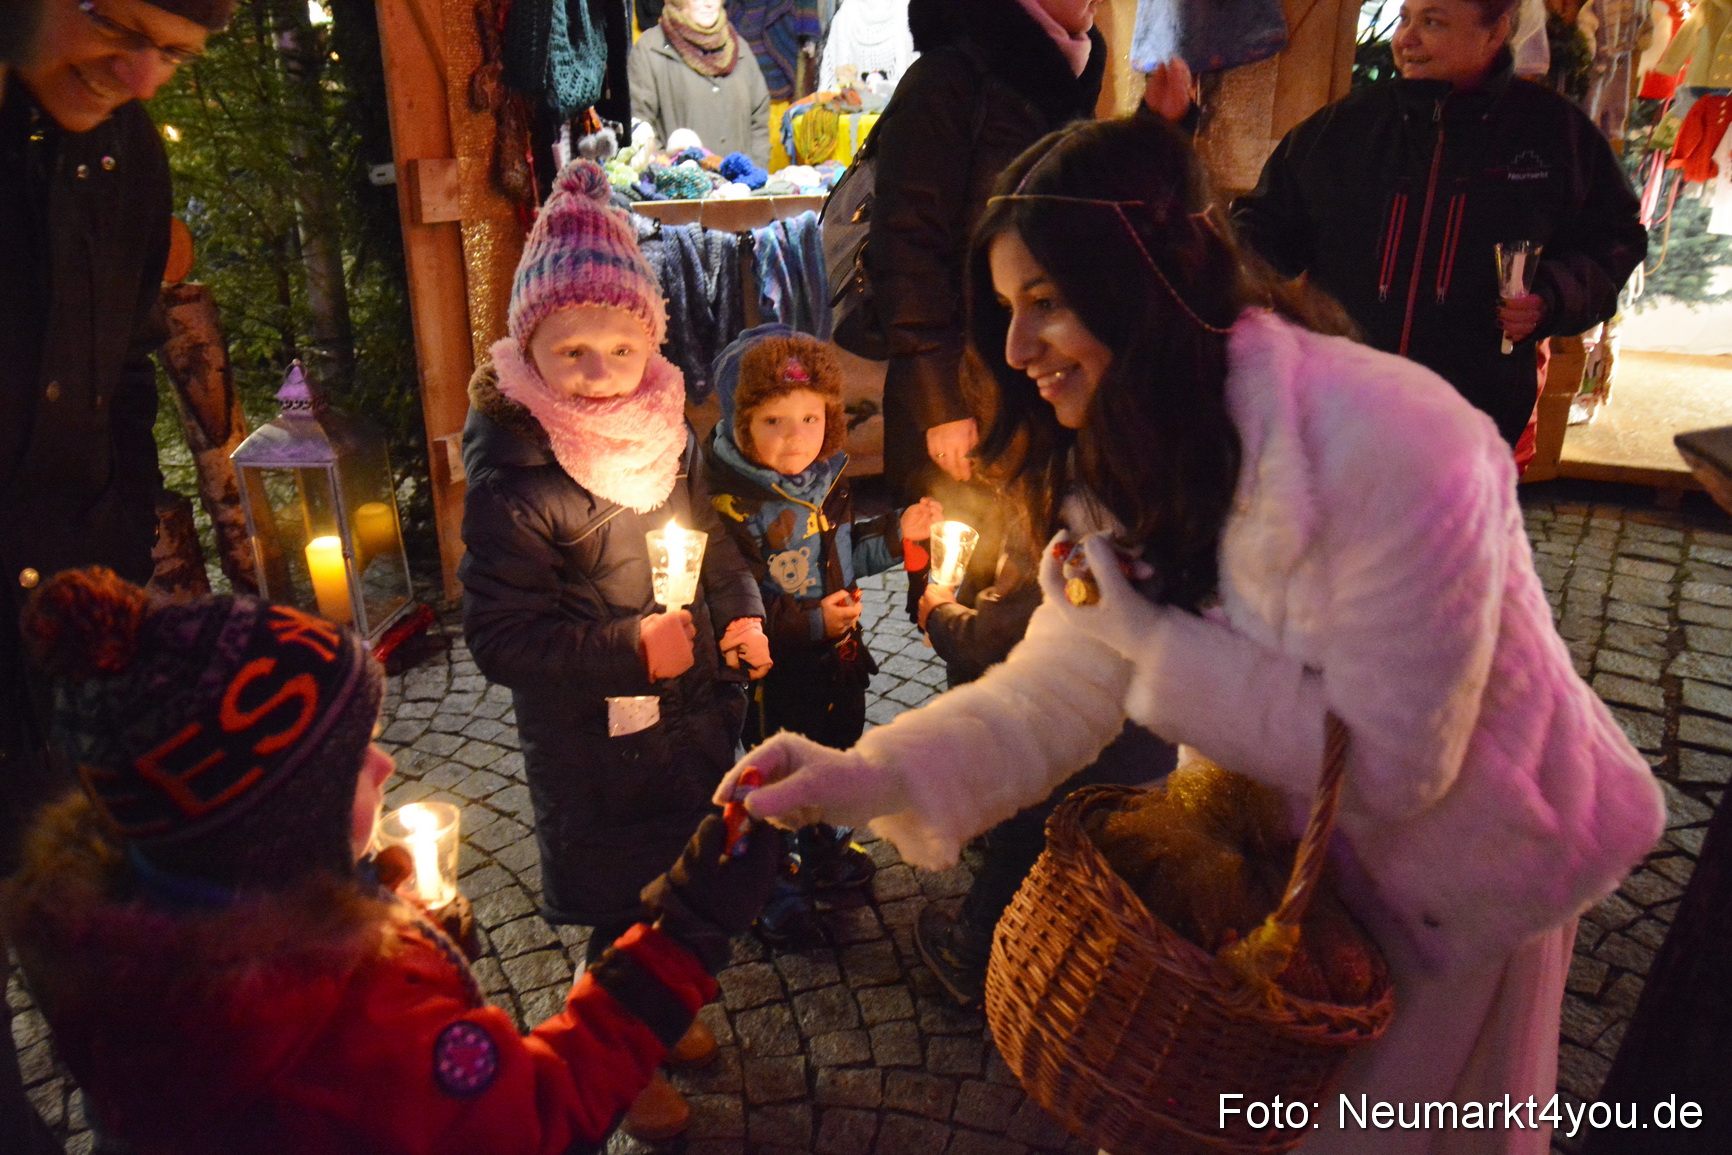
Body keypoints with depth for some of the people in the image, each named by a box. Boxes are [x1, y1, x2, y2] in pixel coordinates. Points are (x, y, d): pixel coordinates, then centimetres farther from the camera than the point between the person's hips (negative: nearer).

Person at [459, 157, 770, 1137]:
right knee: (623, 913, 13)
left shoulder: (667, 429, -2)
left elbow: (715, 536, 13)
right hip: (595, 749, -6)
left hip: (693, 721, 7)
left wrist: (740, 613, -3)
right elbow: (502, 636, -22)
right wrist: (628, 650, -28)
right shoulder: (512, 481, -23)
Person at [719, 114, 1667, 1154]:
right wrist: (874, 775, -27)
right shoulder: (1129, 452, -12)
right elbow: (1063, 684, -13)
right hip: (1285, 830, 6)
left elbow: (1388, 762, -29)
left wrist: (1154, 637, -31)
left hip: (1453, 864, -5)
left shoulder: (1391, 444, -35)